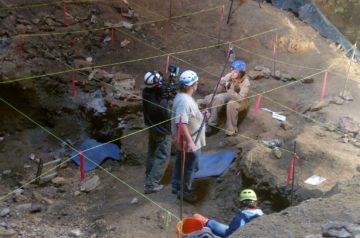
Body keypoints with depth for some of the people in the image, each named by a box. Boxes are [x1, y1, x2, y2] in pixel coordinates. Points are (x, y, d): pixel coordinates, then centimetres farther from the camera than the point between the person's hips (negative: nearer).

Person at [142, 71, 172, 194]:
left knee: (152, 153, 24)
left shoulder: (146, 93, -15)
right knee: (162, 158, 5)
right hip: (163, 132, -8)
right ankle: (151, 185, 7)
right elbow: (169, 117, -22)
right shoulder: (161, 103, -35)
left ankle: (149, 177, 40)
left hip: (152, 128, 8)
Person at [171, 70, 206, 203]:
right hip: (190, 142, -10)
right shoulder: (184, 101, -29)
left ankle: (176, 186, 37)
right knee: (190, 167, 6)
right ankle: (185, 192, 21)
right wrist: (190, 141, -33)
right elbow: (181, 123, -34)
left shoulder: (182, 96, 4)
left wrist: (201, 115, 20)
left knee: (181, 163, 22)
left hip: (184, 141, 10)